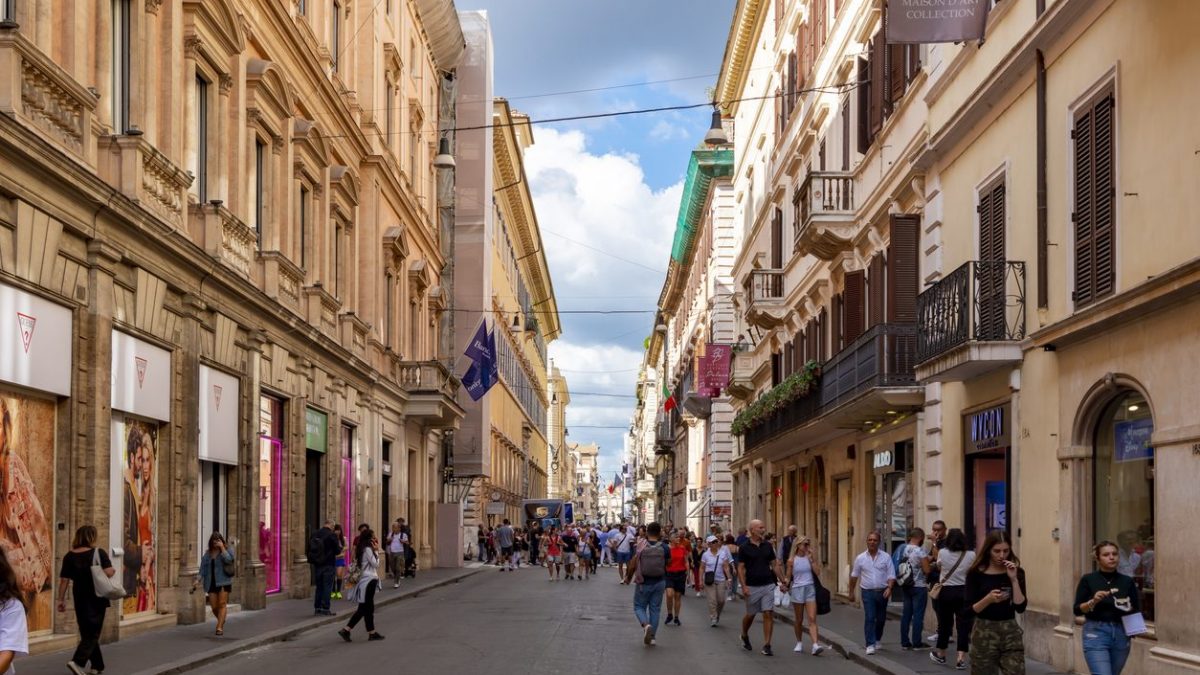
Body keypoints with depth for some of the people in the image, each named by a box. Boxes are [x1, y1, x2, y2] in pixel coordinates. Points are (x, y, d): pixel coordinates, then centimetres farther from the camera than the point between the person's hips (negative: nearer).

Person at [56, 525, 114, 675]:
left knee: (86, 632, 16)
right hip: (96, 599, -4)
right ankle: (77, 661, -19)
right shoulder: (99, 553, -10)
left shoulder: (69, 556, 0)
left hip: (80, 600, 4)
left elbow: (64, 580, -1)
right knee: (92, 633, 1)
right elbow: (108, 572, -19)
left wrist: (61, 600, 5)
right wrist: (113, 571, 3)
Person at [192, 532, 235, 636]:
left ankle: (220, 627, -11)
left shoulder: (227, 550, 1)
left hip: (223, 581, -4)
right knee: (214, 606, 3)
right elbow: (203, 568, 7)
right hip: (211, 582, 4)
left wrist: (222, 548, -16)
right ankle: (221, 621, 31)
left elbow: (228, 560, -20)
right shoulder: (207, 553, 11)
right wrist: (198, 579, -6)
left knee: (222, 604, -11)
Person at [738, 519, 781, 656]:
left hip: (768, 585, 2)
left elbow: (774, 565, 12)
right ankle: (744, 637, 38)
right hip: (752, 587, -2)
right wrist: (744, 586, -14)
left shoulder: (768, 546, 6)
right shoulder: (744, 548, -5)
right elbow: (741, 568, -6)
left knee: (768, 614, -6)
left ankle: (766, 646, -4)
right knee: (750, 615, 10)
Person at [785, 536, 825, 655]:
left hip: (810, 589, 1)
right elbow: (788, 577, 3)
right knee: (799, 620, 10)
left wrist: (812, 559, -10)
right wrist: (786, 583, -18)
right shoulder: (792, 560, -1)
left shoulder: (811, 557, 4)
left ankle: (815, 645, -19)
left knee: (812, 619, -10)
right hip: (797, 589, -1)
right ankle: (799, 643, 28)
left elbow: (817, 572, -5)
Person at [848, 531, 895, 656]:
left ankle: (877, 640, 33)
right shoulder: (860, 558, 2)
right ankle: (870, 645, -10)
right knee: (869, 618, -10)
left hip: (882, 592, 1)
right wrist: (851, 591, 16)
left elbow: (891, 575, -1)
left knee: (881, 618, 12)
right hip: (868, 592, -1)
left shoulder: (885, 557, 0)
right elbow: (854, 576, 12)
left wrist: (889, 588, -17)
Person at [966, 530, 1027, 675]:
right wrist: (988, 599, -24)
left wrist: (1014, 580, -14)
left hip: (1010, 633, 1)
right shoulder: (976, 573, -4)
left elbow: (1020, 607, -6)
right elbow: (970, 609, -7)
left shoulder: (1016, 572, 2)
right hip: (984, 633, -1)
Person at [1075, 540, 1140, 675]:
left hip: (1121, 634, 4)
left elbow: (1137, 611, 10)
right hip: (1096, 634, -4)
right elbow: (1077, 610, -5)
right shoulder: (1088, 580, -2)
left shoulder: (1127, 581, 5)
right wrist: (1093, 601, -22)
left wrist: (1128, 608, -11)